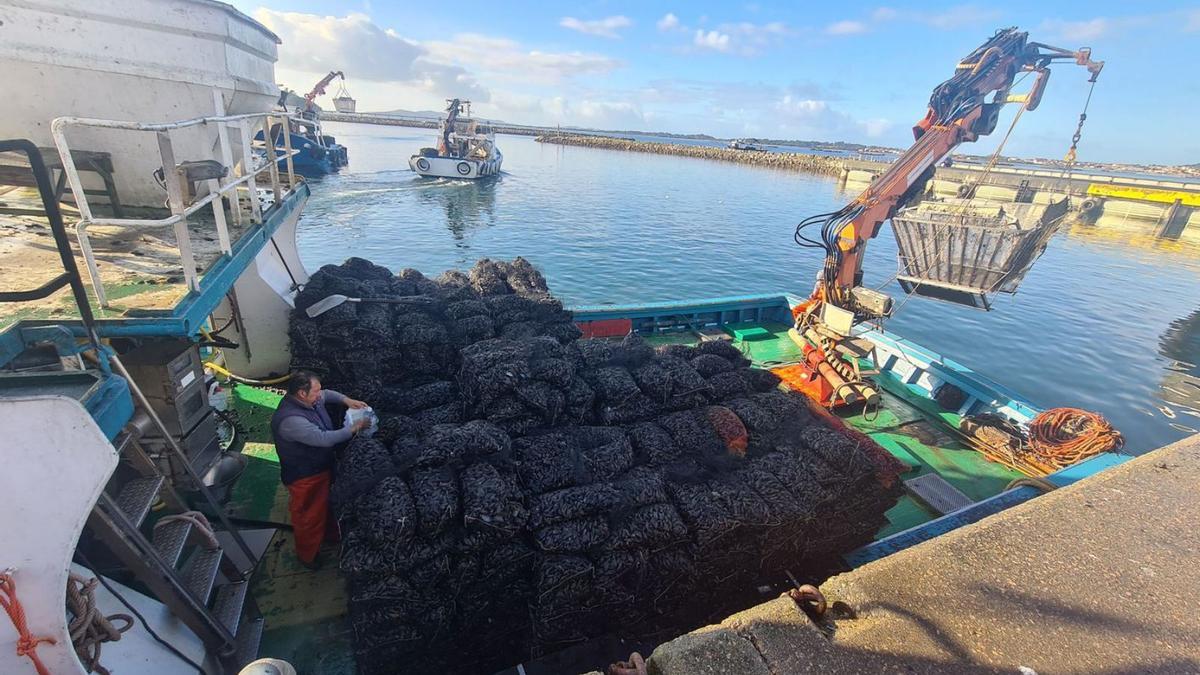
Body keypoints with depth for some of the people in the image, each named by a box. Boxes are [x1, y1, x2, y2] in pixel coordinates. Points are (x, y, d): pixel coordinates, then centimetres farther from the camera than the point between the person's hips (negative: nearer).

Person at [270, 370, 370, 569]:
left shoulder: (308, 400, -9)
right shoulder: (290, 419, -37)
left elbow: (327, 394, 14)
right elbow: (324, 439, -38)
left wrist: (347, 400, -1)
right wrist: (354, 428, -27)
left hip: (322, 467, 8)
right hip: (304, 477, -8)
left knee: (326, 505, 30)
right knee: (308, 517, 15)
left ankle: (330, 534, 55)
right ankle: (307, 554, 40)